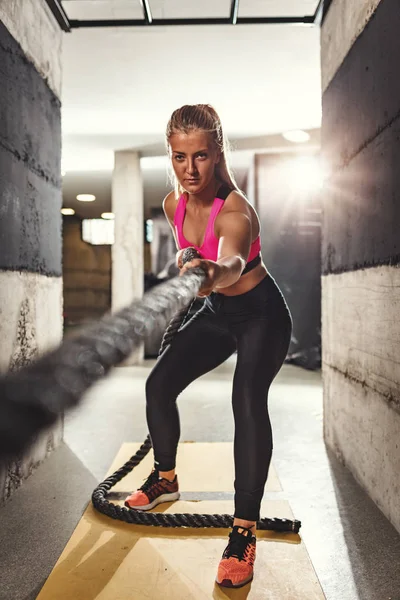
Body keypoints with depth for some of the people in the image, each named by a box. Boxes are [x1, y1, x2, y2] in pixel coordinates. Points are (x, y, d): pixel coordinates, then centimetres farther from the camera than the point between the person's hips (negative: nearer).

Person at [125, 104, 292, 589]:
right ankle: (165, 479, 28)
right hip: (216, 312, 7)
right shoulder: (173, 204, -10)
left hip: (261, 314, -7)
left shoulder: (236, 211, -31)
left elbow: (233, 260, -56)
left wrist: (216, 272, -75)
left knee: (248, 399, -29)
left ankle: (244, 531, -21)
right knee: (159, 383, 3)